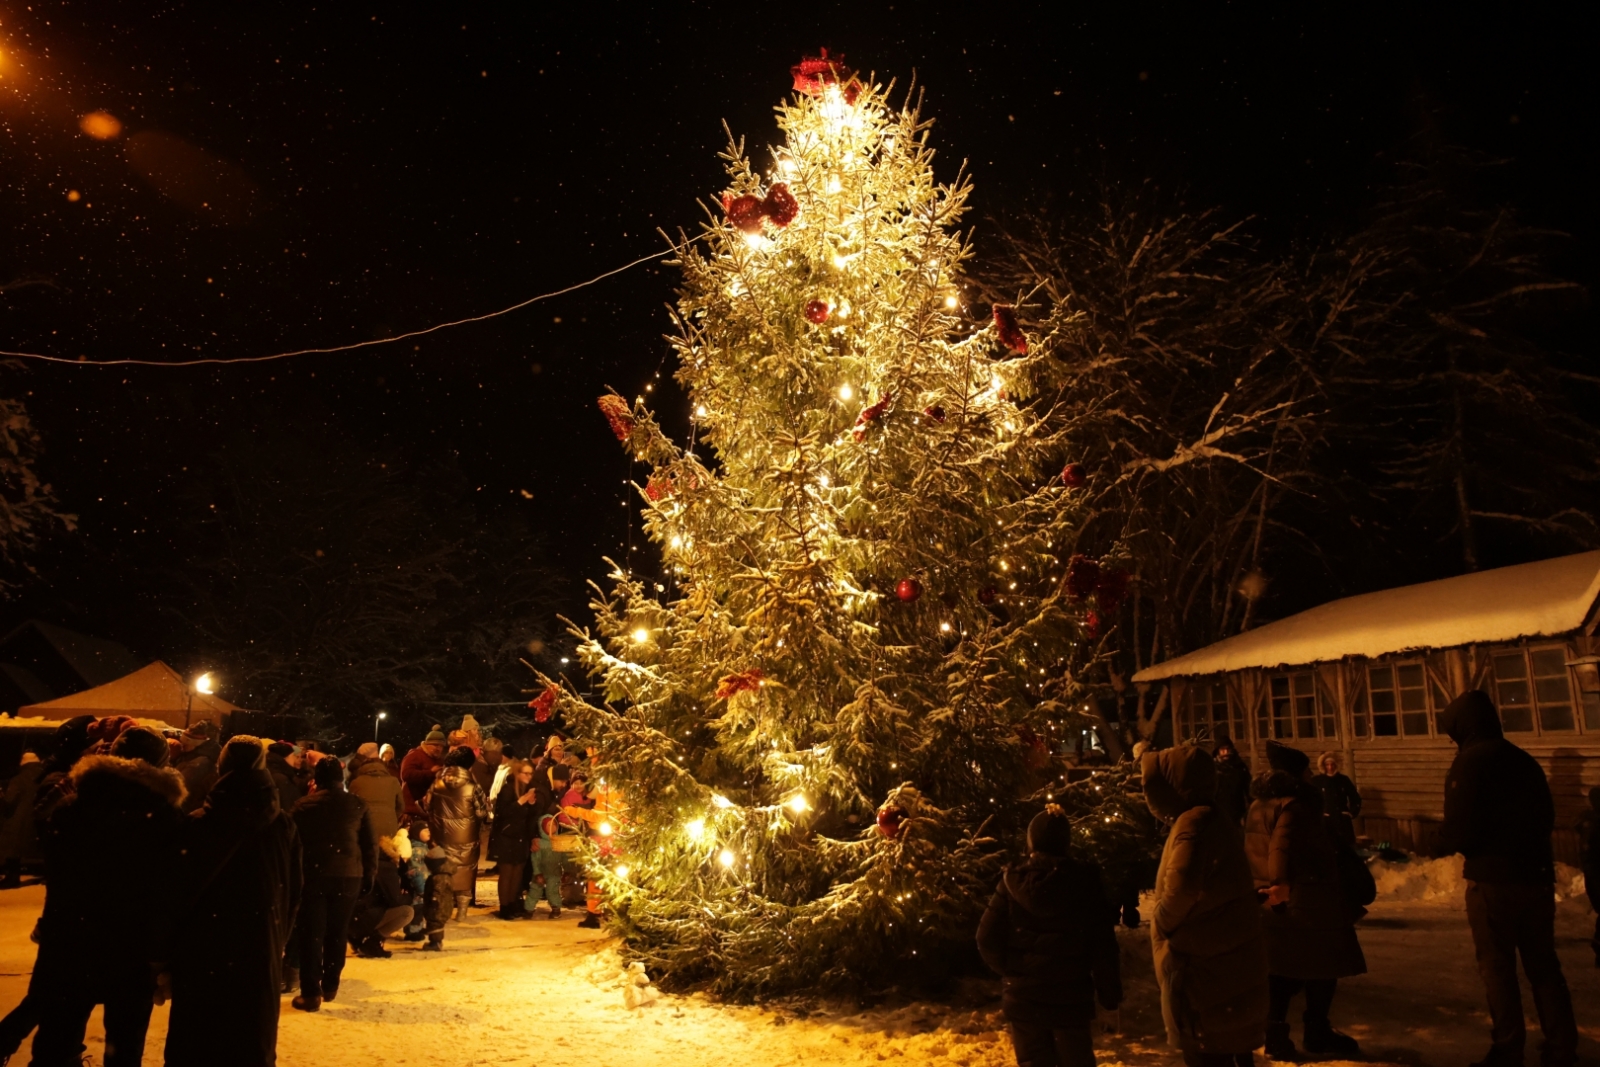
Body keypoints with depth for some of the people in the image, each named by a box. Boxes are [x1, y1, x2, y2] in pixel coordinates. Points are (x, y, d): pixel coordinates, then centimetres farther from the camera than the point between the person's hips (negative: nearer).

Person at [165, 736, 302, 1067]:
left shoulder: (199, 823, -11)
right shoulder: (284, 825, -3)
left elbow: (182, 888, -9)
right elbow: (294, 893, 4)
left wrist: (169, 945, 4)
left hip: (203, 952, -2)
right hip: (260, 952, 2)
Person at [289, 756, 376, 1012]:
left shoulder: (304, 806, 0)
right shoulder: (357, 805, 3)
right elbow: (369, 844, 4)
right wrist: (369, 875, 12)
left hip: (314, 875, -1)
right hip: (348, 876, 2)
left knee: (311, 934, 4)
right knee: (337, 932, 14)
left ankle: (310, 993, 1)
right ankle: (330, 986, 23)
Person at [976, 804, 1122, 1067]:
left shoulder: (1013, 883, -6)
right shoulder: (1085, 882, -8)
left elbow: (988, 939, -5)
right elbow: (1104, 945, -6)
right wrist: (1110, 992, 5)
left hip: (1021, 995, 1)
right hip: (1070, 996, -1)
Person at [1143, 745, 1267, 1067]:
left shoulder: (1195, 823, -23)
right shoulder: (1213, 817, 8)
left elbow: (1182, 885, -40)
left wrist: (1161, 922, -23)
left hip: (1205, 959, -10)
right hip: (1227, 954, 10)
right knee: (1229, 1040, 23)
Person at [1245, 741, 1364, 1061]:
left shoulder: (1257, 807, 12)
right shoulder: (1295, 805, -16)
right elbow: (1283, 844, -32)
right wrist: (1281, 881, -43)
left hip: (1271, 901, 8)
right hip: (1307, 901, -8)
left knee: (1284, 969, 14)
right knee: (1322, 966, 8)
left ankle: (1275, 1031, 16)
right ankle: (1317, 1033, 17)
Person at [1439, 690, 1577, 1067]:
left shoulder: (1469, 761, -14)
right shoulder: (1525, 760, 9)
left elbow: (1459, 830, -18)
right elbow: (1547, 818, 16)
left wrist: (1441, 843, 2)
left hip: (1493, 879, -6)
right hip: (1538, 876, 7)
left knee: (1497, 966, 4)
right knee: (1543, 965, 14)